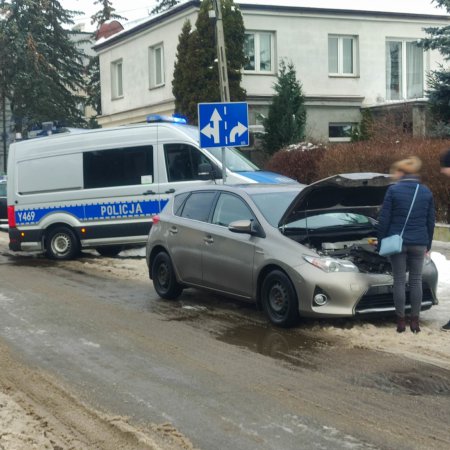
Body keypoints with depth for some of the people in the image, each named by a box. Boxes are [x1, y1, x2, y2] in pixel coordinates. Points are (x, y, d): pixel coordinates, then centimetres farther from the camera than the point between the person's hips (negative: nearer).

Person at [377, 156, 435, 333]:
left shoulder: (393, 190, -7)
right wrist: (428, 244, 19)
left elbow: (384, 219, -6)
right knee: (416, 280, 9)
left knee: (399, 280, 4)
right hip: (419, 243, 3)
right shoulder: (426, 192, 5)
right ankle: (415, 321, 10)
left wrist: (381, 242, 2)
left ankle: (401, 321, 6)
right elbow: (430, 221, 10)